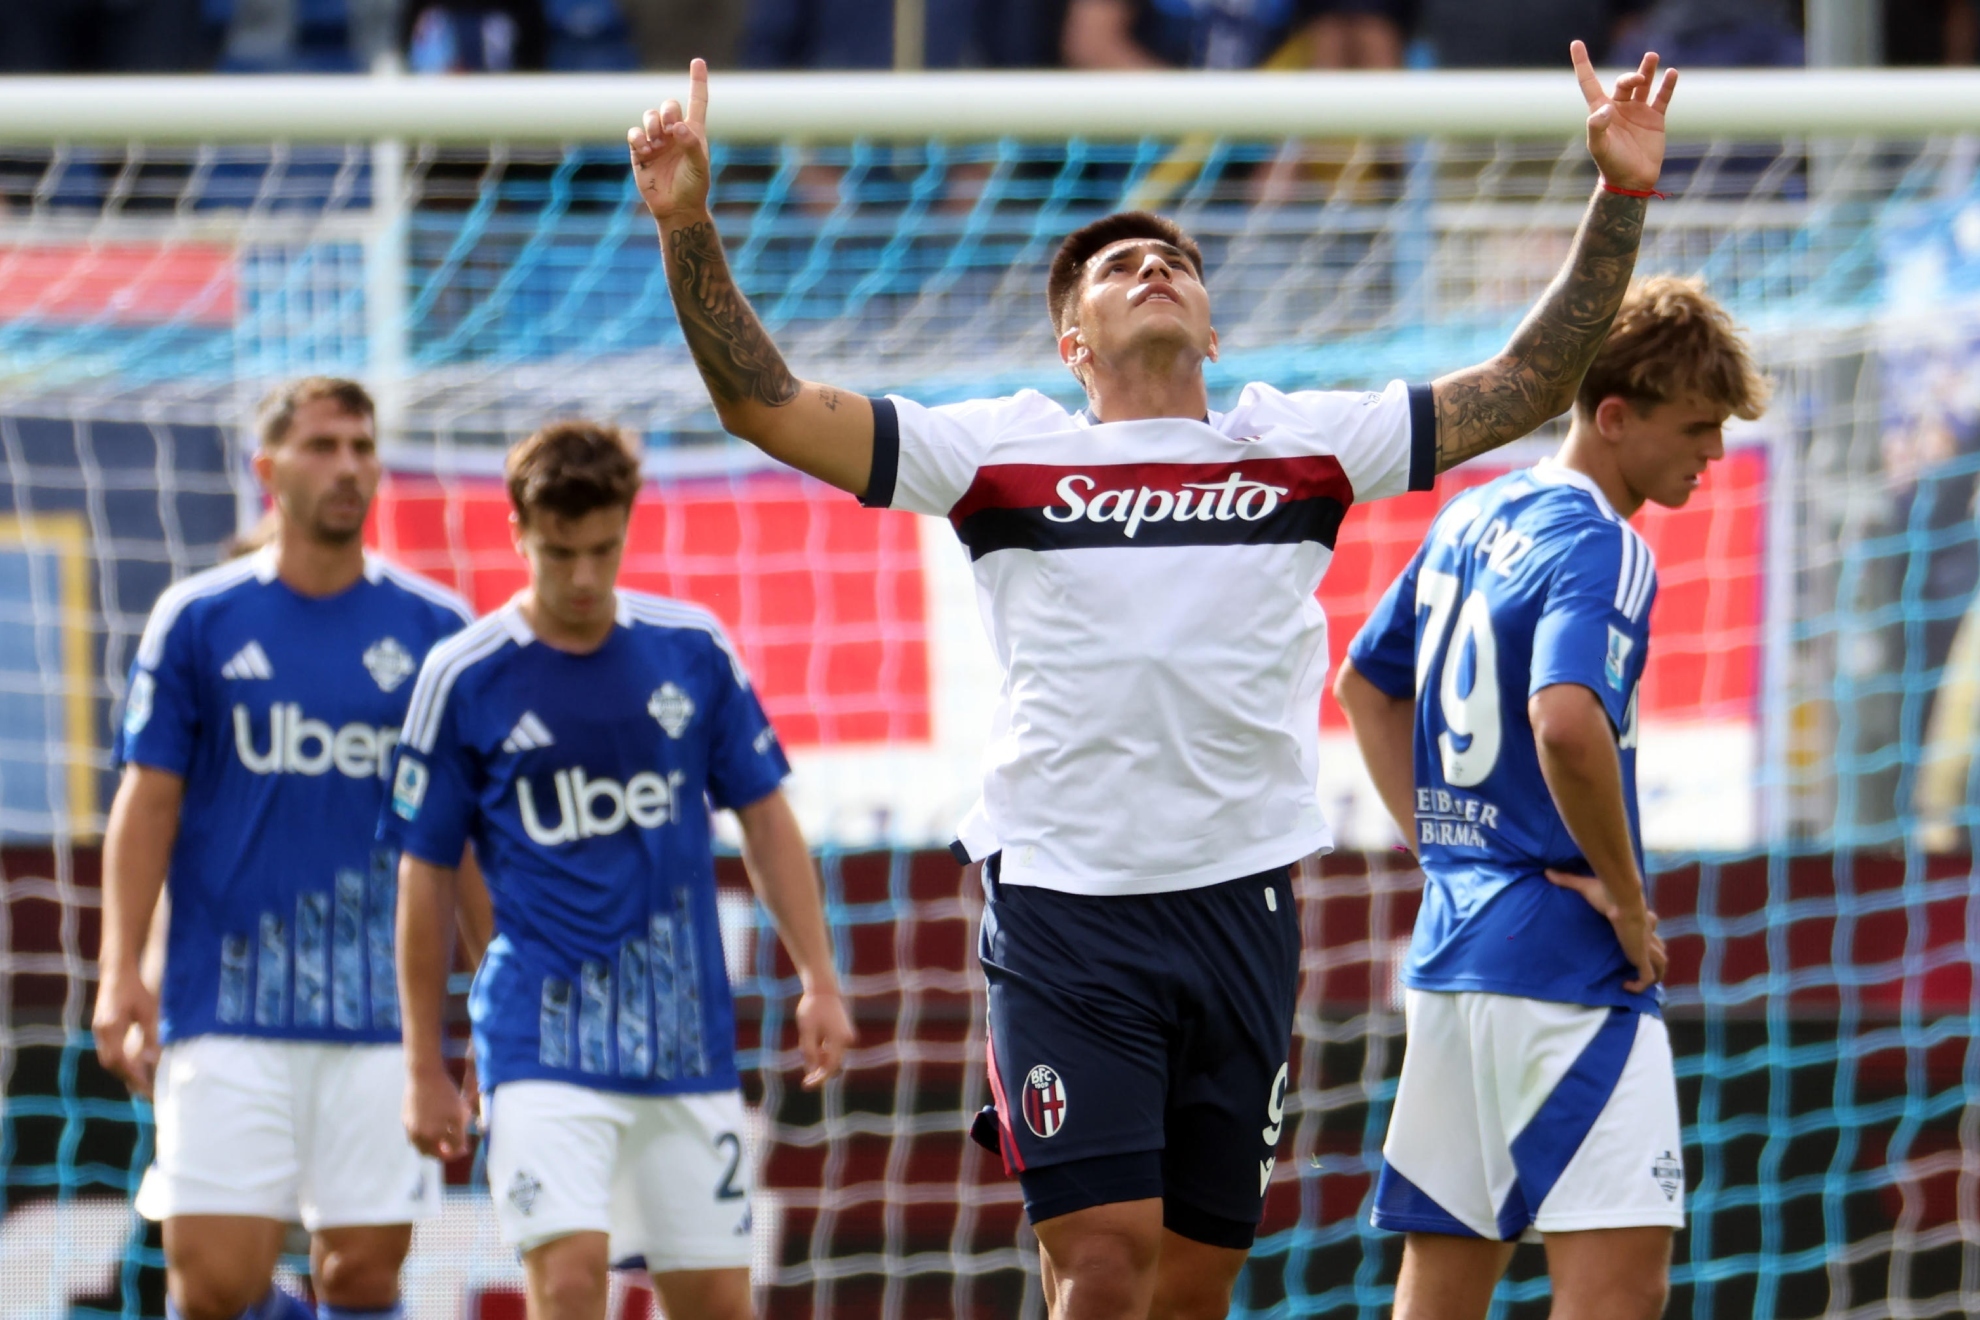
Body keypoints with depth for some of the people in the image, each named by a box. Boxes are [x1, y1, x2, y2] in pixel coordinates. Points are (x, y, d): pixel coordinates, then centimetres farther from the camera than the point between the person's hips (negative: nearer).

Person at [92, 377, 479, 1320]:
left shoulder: (433, 630, 6)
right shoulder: (198, 621, 4)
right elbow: (148, 801, 4)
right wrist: (121, 976, -6)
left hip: (383, 1006, 1)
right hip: (227, 1004, -1)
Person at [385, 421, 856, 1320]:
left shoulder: (693, 650, 4)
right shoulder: (464, 679, -3)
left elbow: (764, 819, 12)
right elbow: (426, 877, 2)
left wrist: (819, 983, 4)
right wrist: (424, 1068, 2)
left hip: (687, 1037, 3)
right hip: (543, 1036, -3)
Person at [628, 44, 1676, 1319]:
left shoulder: (1303, 445, 10)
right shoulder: (1003, 451, 5)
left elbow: (1531, 385, 10)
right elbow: (766, 403, 0)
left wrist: (1621, 194, 1)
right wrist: (688, 227, -12)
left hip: (1241, 911, 3)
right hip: (1064, 912, -3)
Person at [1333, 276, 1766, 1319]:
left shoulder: (1474, 518, 14)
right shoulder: (1598, 548, -13)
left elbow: (1365, 683, 26)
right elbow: (1566, 724, -30)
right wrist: (1629, 902, -18)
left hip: (1449, 939, 9)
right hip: (1562, 958, -9)